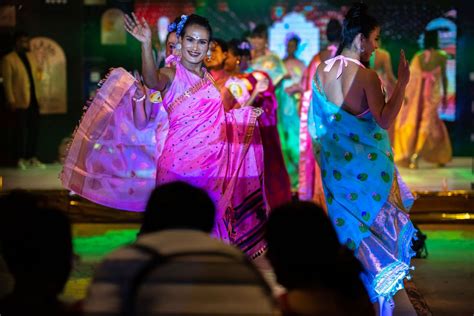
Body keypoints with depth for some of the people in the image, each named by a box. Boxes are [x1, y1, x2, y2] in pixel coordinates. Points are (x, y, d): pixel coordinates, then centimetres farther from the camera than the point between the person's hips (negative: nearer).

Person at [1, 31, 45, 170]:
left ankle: (32, 158, 15)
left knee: (34, 129, 7)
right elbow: (7, 82, -8)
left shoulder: (31, 56, 15)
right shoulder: (8, 59, -5)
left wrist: (39, 96, 10)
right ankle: (21, 158, 9)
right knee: (22, 130, 0)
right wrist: (11, 101, -13)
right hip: (20, 101, -6)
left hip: (34, 99, 6)